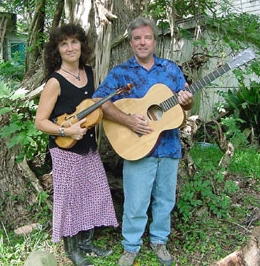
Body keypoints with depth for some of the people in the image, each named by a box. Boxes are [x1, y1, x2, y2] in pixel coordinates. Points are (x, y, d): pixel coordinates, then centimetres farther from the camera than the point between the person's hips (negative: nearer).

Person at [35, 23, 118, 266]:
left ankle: (85, 242, 35)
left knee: (94, 194, 15)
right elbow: (40, 122, -15)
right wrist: (67, 131, -27)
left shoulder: (89, 72, 4)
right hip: (66, 151, -7)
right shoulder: (55, 82, -16)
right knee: (70, 199, 6)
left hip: (89, 147, 7)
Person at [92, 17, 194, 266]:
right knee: (136, 203, 5)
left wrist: (187, 100, -16)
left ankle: (158, 240, 37)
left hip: (169, 146, 3)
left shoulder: (171, 68, 7)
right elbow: (98, 103, -12)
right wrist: (129, 120, -23)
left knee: (165, 199, 16)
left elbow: (186, 103, 9)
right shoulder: (119, 72, -2)